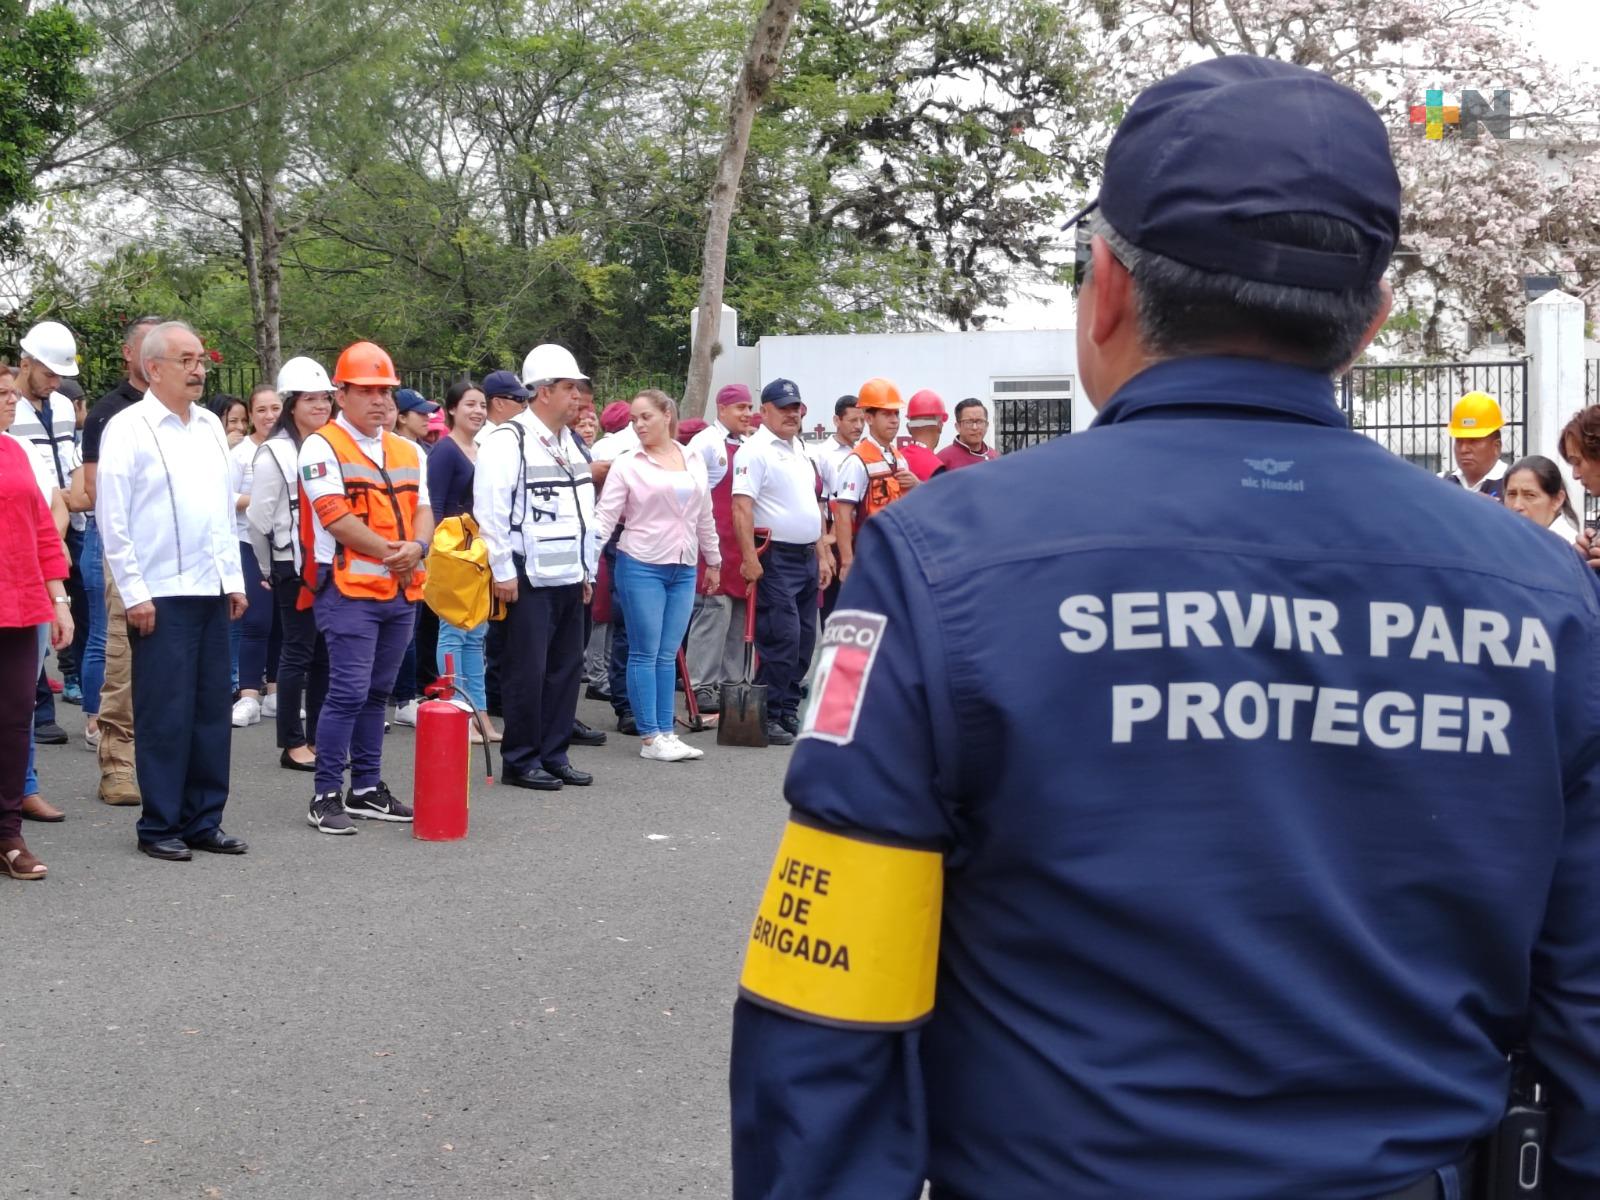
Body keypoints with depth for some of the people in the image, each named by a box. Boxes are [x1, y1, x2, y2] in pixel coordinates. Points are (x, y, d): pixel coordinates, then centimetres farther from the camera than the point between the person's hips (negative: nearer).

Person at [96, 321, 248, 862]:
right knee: (165, 716, -2)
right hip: (159, 595, -6)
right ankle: (159, 827, 8)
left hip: (211, 592, 6)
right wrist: (134, 594, -12)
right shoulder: (129, 428, -6)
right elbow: (112, 517, -9)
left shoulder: (211, 427, 13)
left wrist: (234, 579, 13)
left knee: (211, 710, 9)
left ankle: (203, 821, 18)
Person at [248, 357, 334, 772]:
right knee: (297, 652, -1)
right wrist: (271, 569, 1)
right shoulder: (276, 452, -7)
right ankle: (292, 743, 5)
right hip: (294, 567, -5)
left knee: (324, 653, 9)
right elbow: (258, 518, -6)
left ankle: (318, 737, 17)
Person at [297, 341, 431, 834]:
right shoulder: (322, 446, -5)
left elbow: (423, 510, 12)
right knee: (348, 692, -10)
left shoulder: (407, 452, 16)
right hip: (349, 589, -7)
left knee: (377, 693, 12)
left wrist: (417, 547, -10)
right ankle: (326, 795, -3)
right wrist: (391, 553, -11)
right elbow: (336, 517, -14)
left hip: (402, 592, 7)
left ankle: (367, 788, 21)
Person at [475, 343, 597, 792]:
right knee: (528, 671, -4)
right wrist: (503, 572, -17)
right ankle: (520, 760, 6)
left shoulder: (570, 443, 16)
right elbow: (490, 510, -15)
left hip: (568, 578, 8)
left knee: (565, 668, 10)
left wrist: (587, 569, 19)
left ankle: (554, 754, 19)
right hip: (530, 578, -8)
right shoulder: (508, 441, -11)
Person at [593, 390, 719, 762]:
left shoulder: (694, 461, 10)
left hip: (683, 569, 4)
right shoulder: (627, 465, -3)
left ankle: (666, 732, 13)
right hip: (641, 566, -4)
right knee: (645, 653, 0)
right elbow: (605, 517, -7)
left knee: (668, 655, 8)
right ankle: (650, 737, 4)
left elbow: (704, 516, 18)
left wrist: (713, 561, 22)